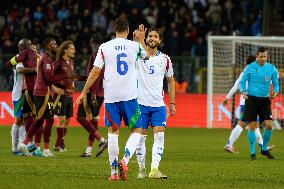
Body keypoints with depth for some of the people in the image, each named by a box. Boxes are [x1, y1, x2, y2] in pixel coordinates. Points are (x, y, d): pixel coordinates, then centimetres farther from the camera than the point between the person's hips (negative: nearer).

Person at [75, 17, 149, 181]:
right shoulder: (135, 46, 2)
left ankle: (114, 171, 6)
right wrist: (141, 40, 41)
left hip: (111, 96, 1)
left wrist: (84, 92, 10)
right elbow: (148, 57, 25)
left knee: (113, 132, 9)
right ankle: (125, 160, -15)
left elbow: (95, 72, 1)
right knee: (137, 131, 9)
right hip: (130, 96, -1)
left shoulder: (104, 47, 1)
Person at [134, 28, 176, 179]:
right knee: (141, 137, 0)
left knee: (159, 135, -11)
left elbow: (170, 81, 18)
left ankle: (154, 170, -15)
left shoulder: (165, 59, 9)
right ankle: (141, 169, 10)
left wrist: (172, 103, 14)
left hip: (158, 104, 2)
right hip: (140, 103, -2)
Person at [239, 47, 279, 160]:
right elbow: (242, 82, 4)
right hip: (251, 99, -2)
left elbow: (276, 84, 11)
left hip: (265, 100, 2)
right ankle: (252, 152, 7)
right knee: (252, 127, -4)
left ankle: (264, 149, 16)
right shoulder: (250, 68, -2)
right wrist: (243, 91, -16)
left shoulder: (271, 68, 4)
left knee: (269, 125, -6)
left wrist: (275, 92, -10)